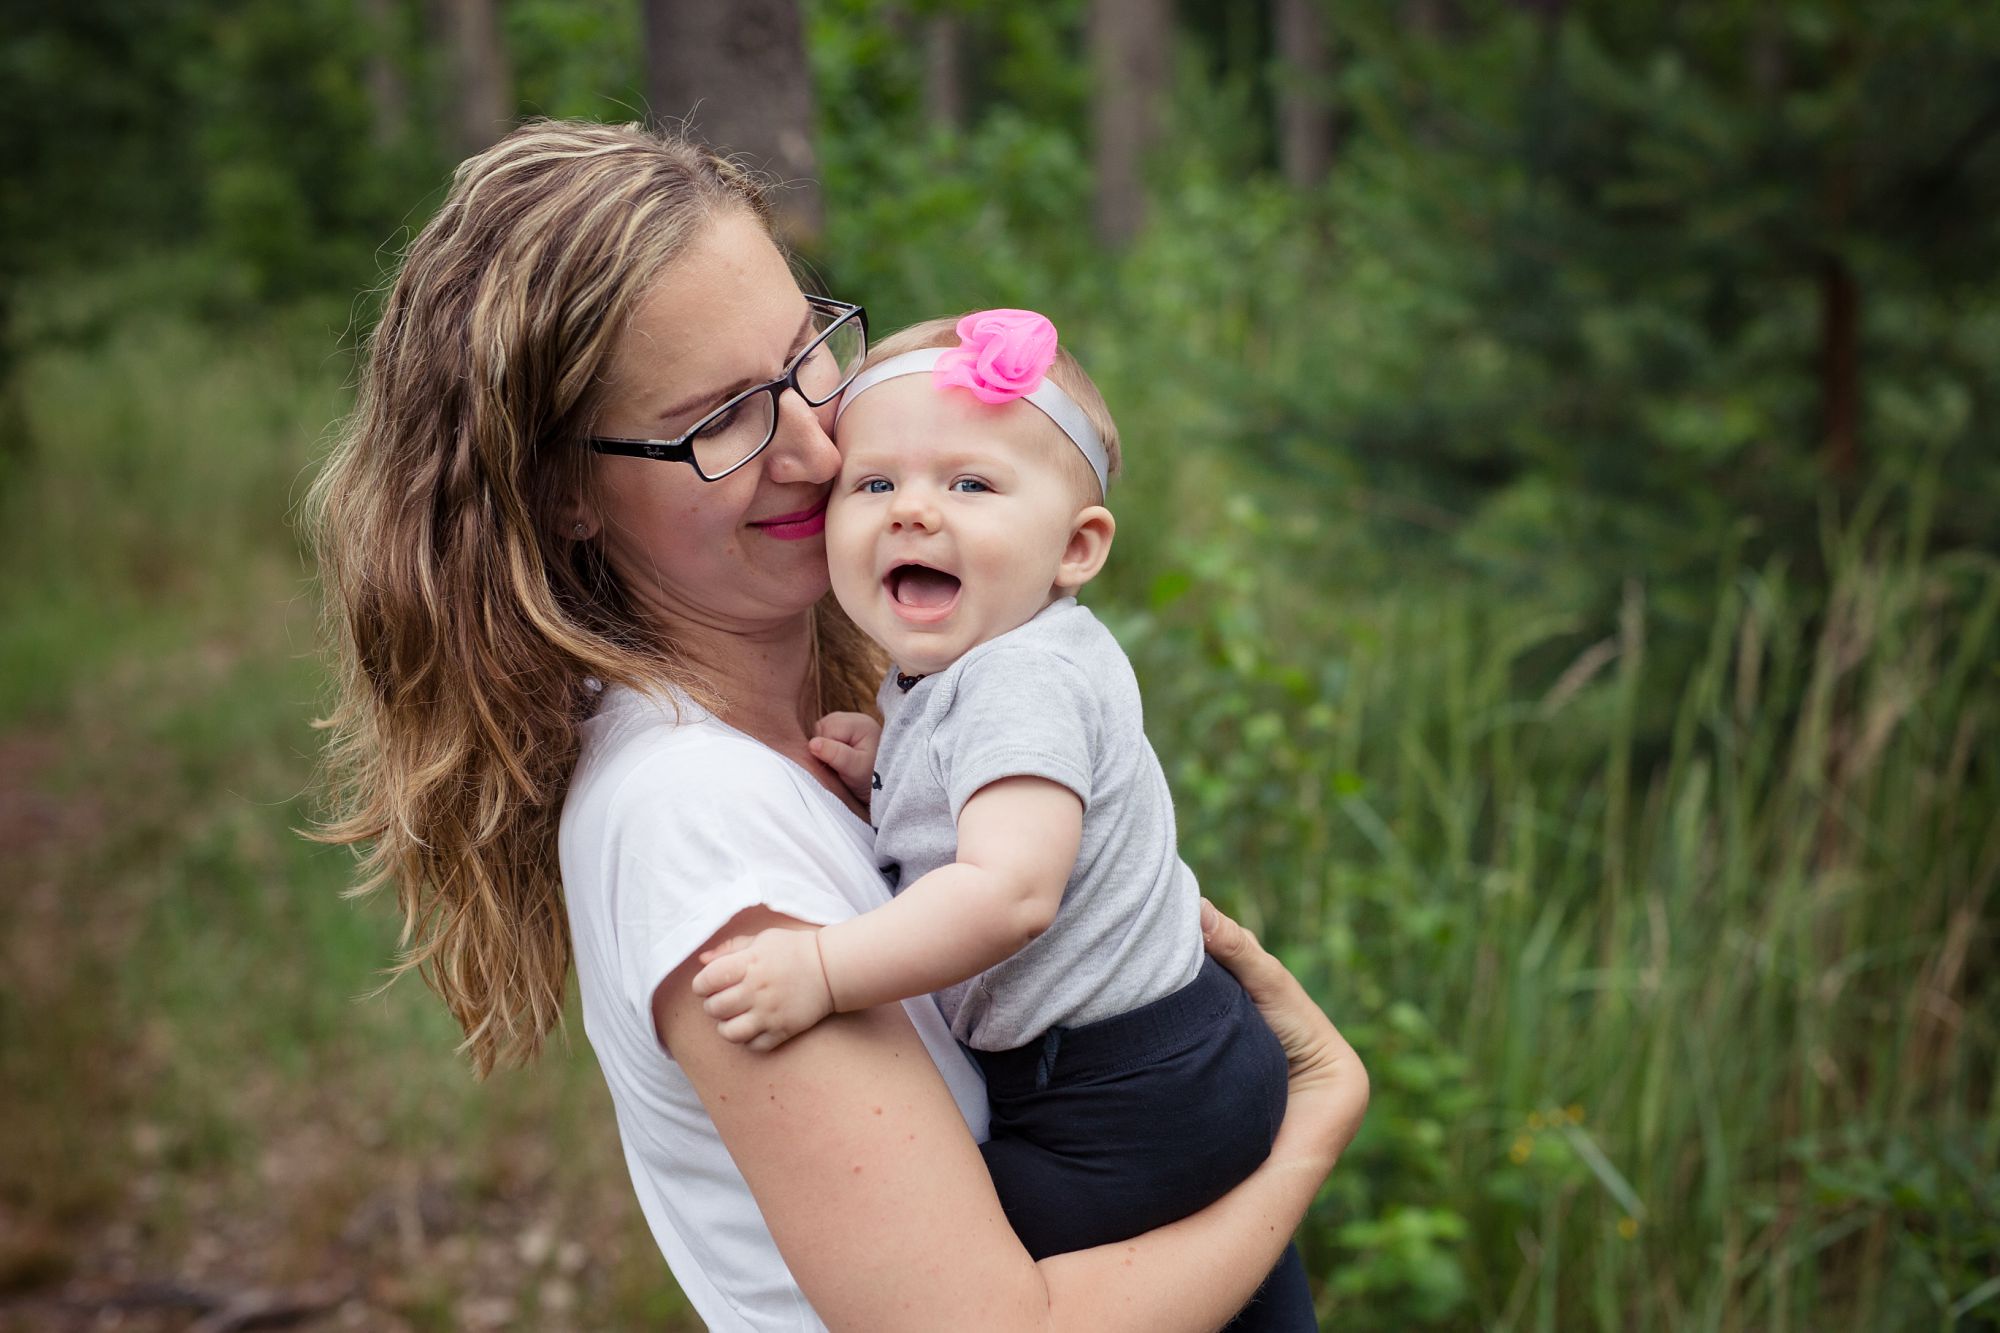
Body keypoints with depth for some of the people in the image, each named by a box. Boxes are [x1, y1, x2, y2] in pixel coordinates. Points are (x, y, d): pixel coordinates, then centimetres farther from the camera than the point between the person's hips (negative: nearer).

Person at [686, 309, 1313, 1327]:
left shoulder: (1026, 683, -24)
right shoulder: (935, 674, 7)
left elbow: (1011, 892, -36)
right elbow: (940, 840, 18)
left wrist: (822, 969, -39)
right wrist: (885, 774, 0)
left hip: (1134, 1108, -10)